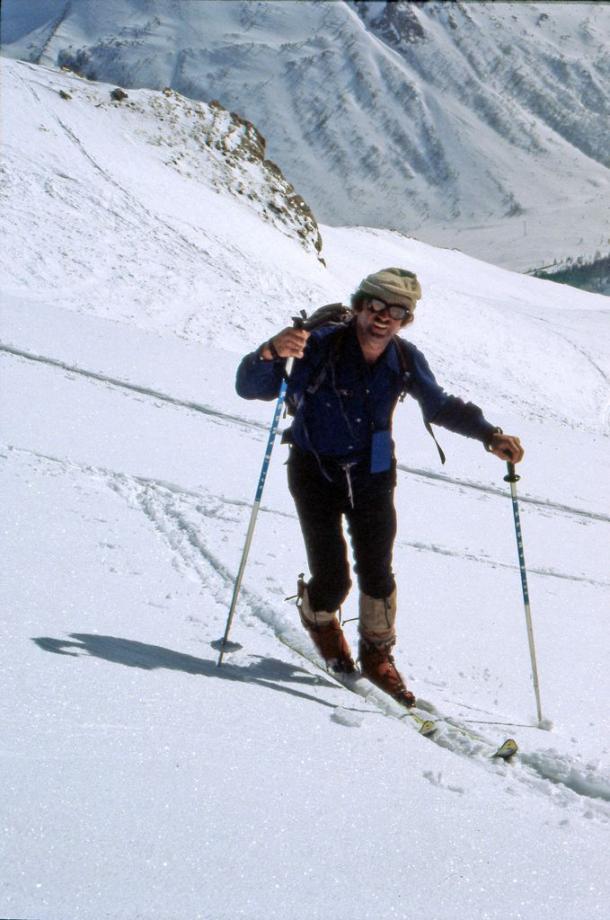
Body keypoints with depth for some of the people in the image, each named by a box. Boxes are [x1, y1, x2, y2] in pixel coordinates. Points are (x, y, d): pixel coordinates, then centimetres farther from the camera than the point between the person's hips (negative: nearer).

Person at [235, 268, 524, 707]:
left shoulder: (406, 360, -9)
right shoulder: (321, 346, -21)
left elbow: (440, 406, 7)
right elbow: (251, 388, -25)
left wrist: (490, 435, -7)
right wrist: (271, 354, -46)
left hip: (373, 476, 3)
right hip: (316, 473, -3)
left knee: (376, 573, -1)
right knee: (332, 580, -6)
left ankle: (377, 654, 25)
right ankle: (319, 618, 31)